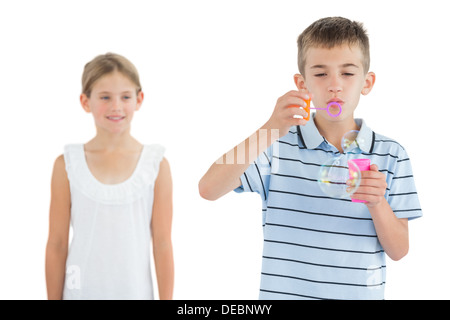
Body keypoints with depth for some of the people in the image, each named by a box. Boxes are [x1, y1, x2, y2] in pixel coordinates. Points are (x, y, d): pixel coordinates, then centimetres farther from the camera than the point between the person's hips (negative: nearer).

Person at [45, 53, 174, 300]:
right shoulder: (67, 165, -3)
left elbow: (162, 244, -2)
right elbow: (57, 244, 0)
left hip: (136, 292, 0)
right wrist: (54, 297, 2)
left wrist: (166, 297, -2)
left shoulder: (156, 165, -4)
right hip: (82, 291, 0)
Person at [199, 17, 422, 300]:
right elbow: (209, 189, -20)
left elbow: (399, 251, -3)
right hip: (284, 292, -1)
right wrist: (271, 130, -28)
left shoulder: (391, 156, -3)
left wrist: (377, 203, -22)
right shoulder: (278, 144, -6)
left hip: (362, 293, 1)